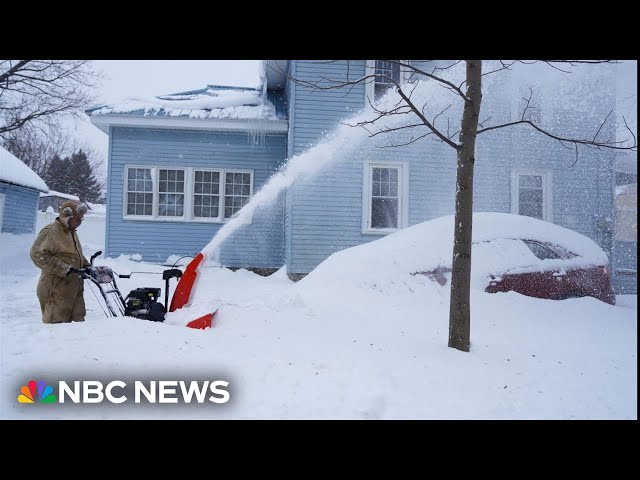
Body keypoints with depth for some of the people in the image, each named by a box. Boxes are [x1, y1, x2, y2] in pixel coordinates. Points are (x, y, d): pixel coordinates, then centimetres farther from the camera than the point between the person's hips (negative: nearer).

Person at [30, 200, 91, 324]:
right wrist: (63, 269, -23)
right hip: (56, 289, -9)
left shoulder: (72, 232, 16)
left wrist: (87, 266, 11)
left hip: (75, 288, 9)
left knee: (78, 320, 10)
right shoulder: (51, 231, -12)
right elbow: (37, 254, -21)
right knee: (57, 323, -4)